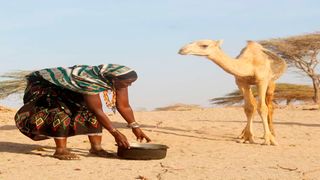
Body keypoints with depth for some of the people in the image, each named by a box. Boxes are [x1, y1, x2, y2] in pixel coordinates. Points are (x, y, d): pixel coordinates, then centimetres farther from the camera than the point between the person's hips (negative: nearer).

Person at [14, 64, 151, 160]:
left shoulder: (117, 80, -15)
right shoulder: (90, 81, -40)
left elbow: (124, 106, -7)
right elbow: (98, 111, -36)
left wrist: (135, 127, -9)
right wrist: (116, 133, -33)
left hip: (67, 89, 8)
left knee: (90, 111, -5)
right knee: (62, 112, -29)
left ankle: (96, 147, 0)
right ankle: (60, 150, -22)